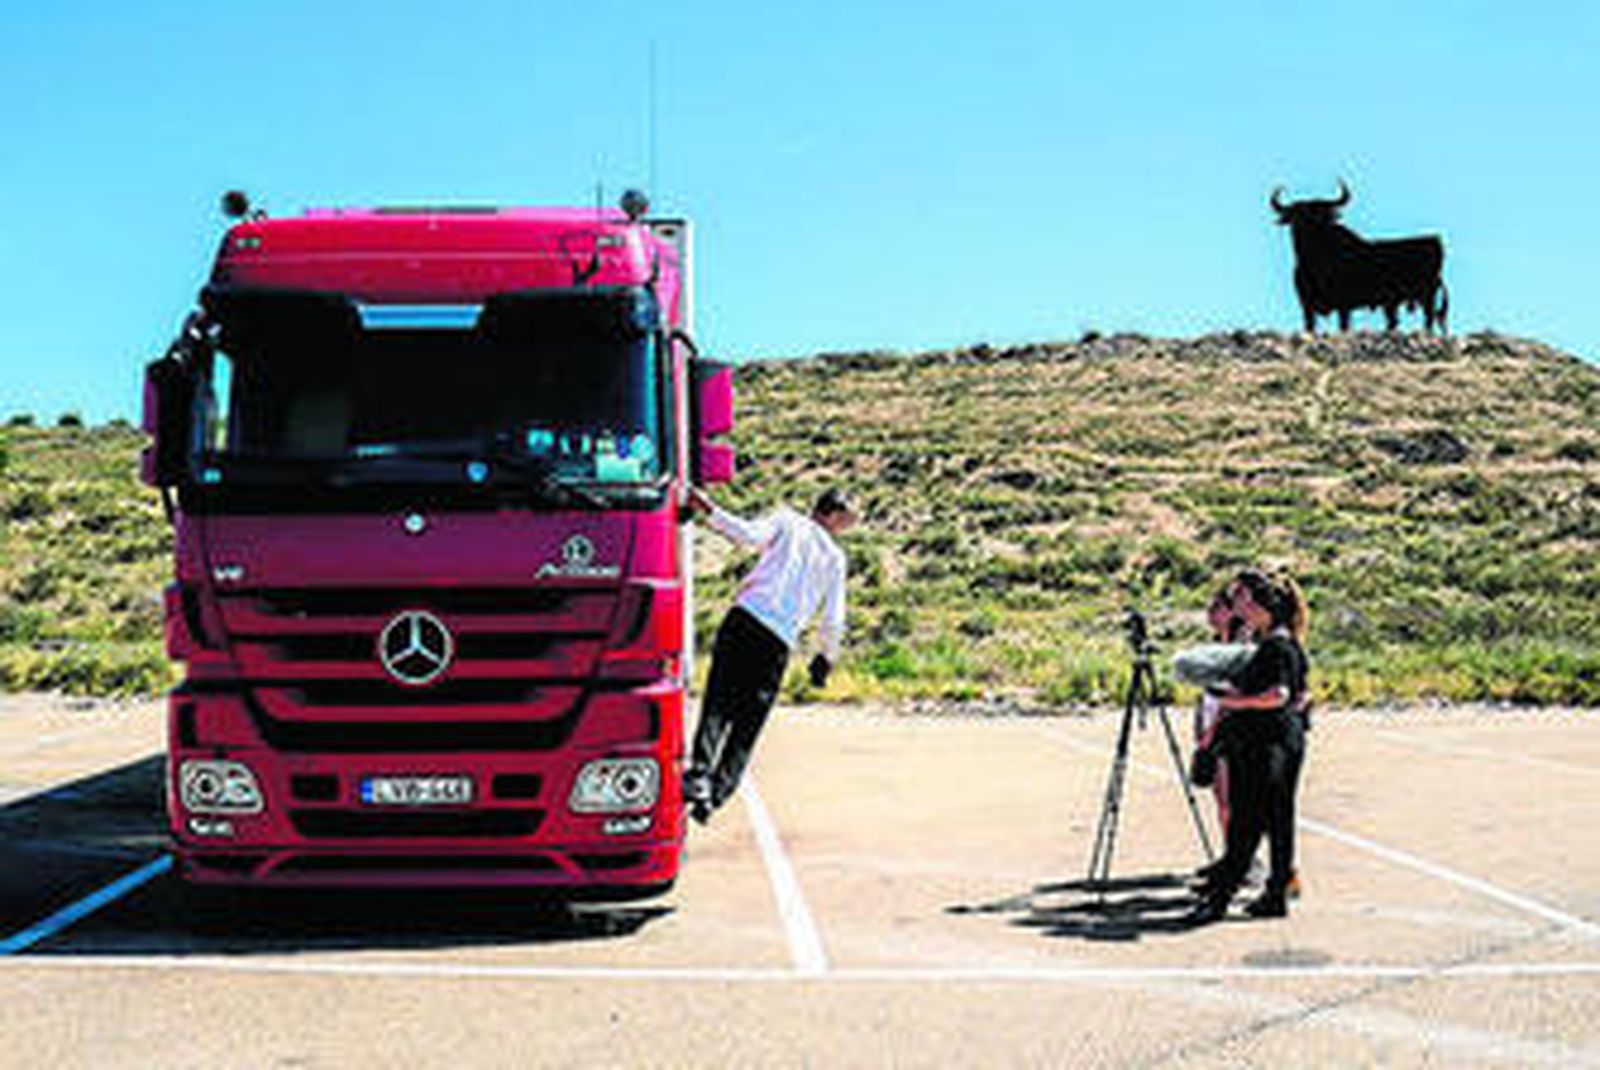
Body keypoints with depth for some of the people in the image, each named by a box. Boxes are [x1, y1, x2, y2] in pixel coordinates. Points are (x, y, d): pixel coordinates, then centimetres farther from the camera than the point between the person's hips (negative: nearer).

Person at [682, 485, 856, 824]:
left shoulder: (787, 520, 14)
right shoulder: (835, 557, 16)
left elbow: (751, 534, -7)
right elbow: (833, 621, 12)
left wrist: (709, 508, -3)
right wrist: (827, 657, 28)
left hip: (745, 617, 0)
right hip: (779, 642, 0)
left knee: (717, 703, -2)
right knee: (746, 725, 6)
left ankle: (699, 773, -21)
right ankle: (716, 794, -2)